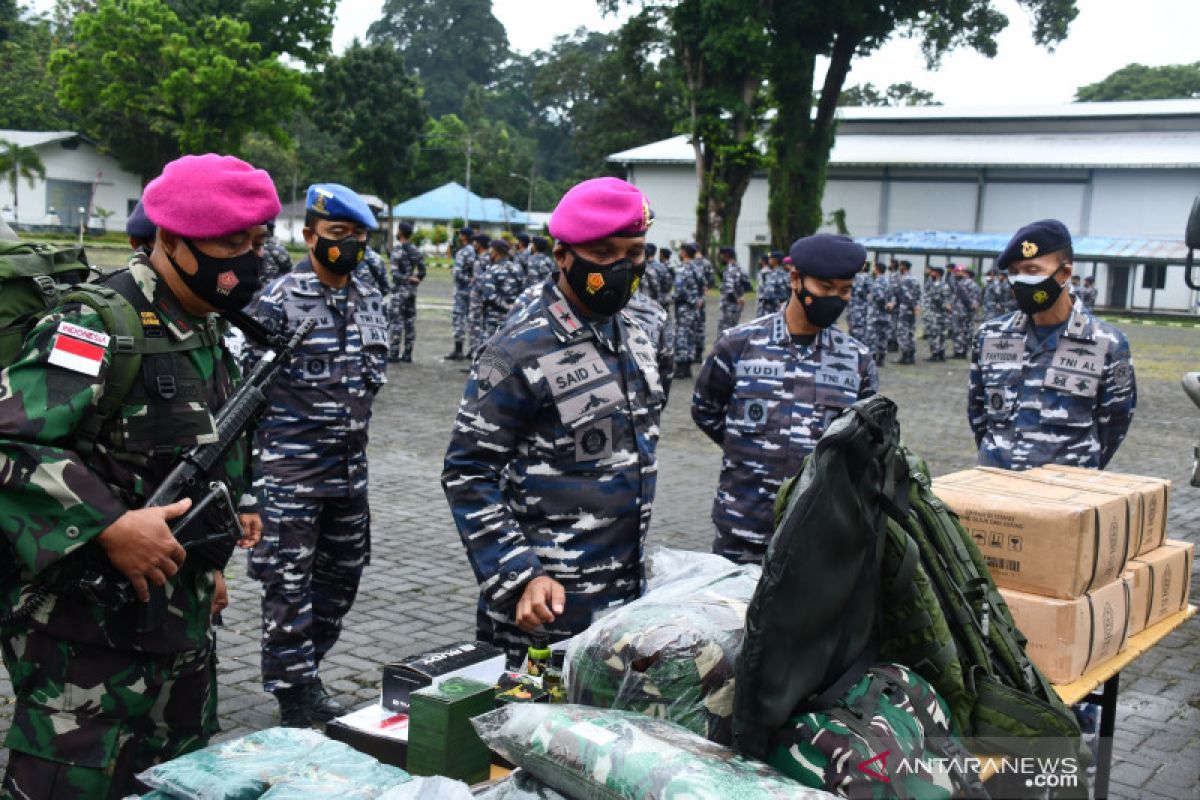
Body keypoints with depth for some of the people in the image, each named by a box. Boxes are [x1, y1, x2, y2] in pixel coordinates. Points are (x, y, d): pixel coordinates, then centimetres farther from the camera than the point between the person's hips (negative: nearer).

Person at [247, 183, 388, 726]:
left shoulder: (371, 299, 9)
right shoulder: (277, 300, -11)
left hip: (350, 465, 7)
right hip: (292, 469, -7)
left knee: (341, 575, 16)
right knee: (288, 583, 0)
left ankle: (304, 666, 34)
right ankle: (295, 690, 12)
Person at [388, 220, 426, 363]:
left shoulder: (397, 250, -13)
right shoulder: (415, 250, 8)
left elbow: (395, 273, -19)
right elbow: (422, 272, 9)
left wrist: (408, 279, -8)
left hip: (399, 291, -7)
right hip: (412, 291, 7)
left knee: (395, 322, -3)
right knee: (410, 322, 8)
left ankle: (393, 354, -2)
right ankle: (407, 354, 11)